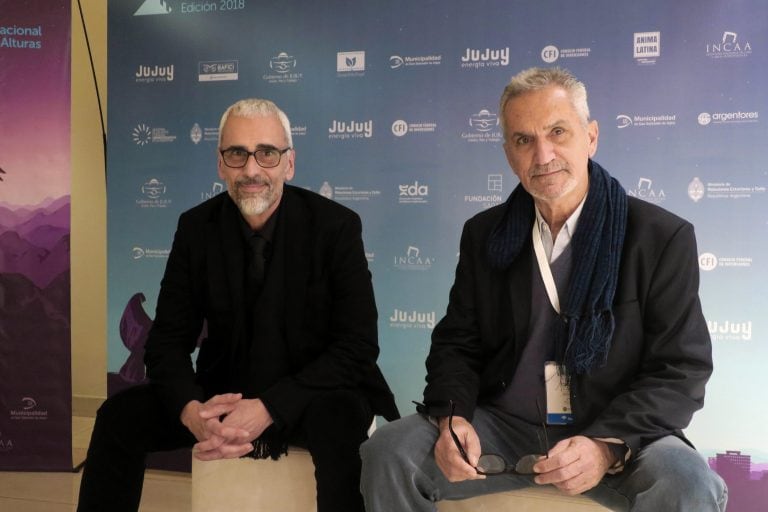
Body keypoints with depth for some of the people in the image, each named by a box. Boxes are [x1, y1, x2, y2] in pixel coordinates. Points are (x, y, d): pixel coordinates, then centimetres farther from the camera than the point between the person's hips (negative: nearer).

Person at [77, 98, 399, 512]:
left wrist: (267, 410, -28)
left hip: (313, 396, -3)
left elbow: (357, 347, -16)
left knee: (341, 420, -36)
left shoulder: (336, 226, -12)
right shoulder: (196, 227, -2)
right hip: (225, 396, 3)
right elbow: (167, 340, -3)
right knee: (119, 414, -16)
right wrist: (192, 411, -25)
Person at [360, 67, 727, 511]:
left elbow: (682, 370, -8)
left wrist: (608, 445, -24)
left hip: (619, 436, -2)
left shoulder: (663, 237, -5)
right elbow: (458, 344, 8)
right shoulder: (484, 234, 5)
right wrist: (452, 418, -14)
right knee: (388, 454, -21)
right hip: (502, 427, 2)